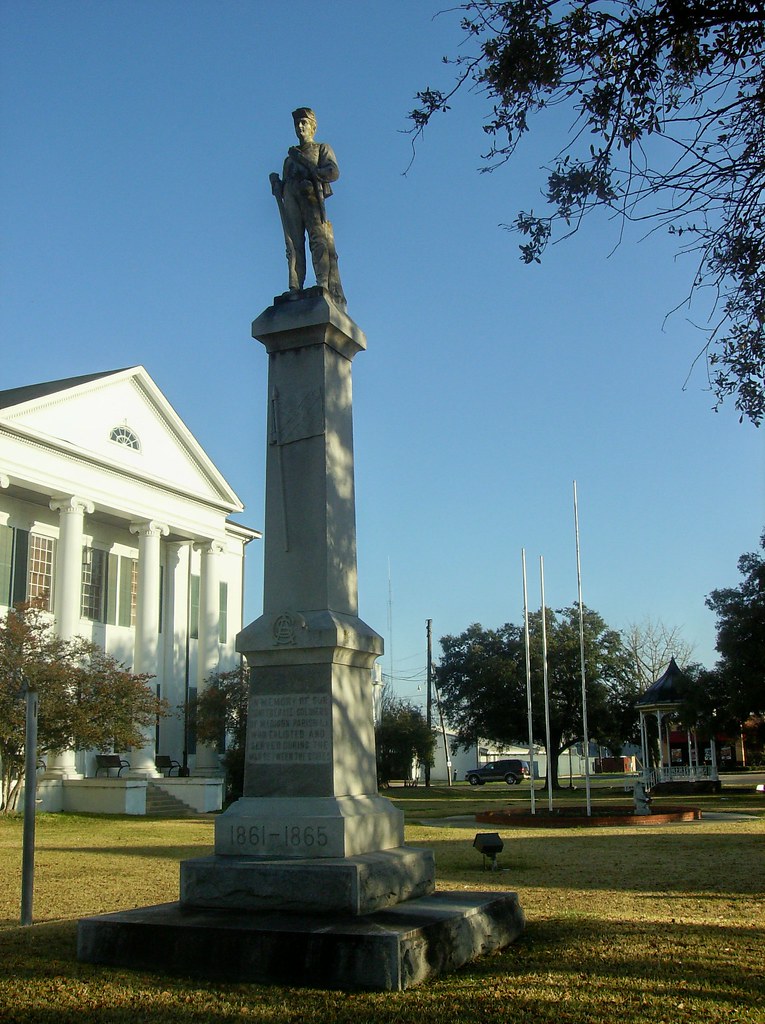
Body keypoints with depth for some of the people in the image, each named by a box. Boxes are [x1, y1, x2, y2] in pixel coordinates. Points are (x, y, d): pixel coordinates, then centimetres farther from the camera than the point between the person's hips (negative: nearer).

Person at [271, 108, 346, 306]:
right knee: (294, 246, -13)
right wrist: (276, 184, 3)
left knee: (320, 242, -20)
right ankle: (295, 293, -24)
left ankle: (327, 290, -32)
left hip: (311, 195, -4)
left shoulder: (322, 149, 22)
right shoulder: (290, 157, 36)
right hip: (290, 198, 4)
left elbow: (333, 173, 3)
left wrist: (305, 165, -1)